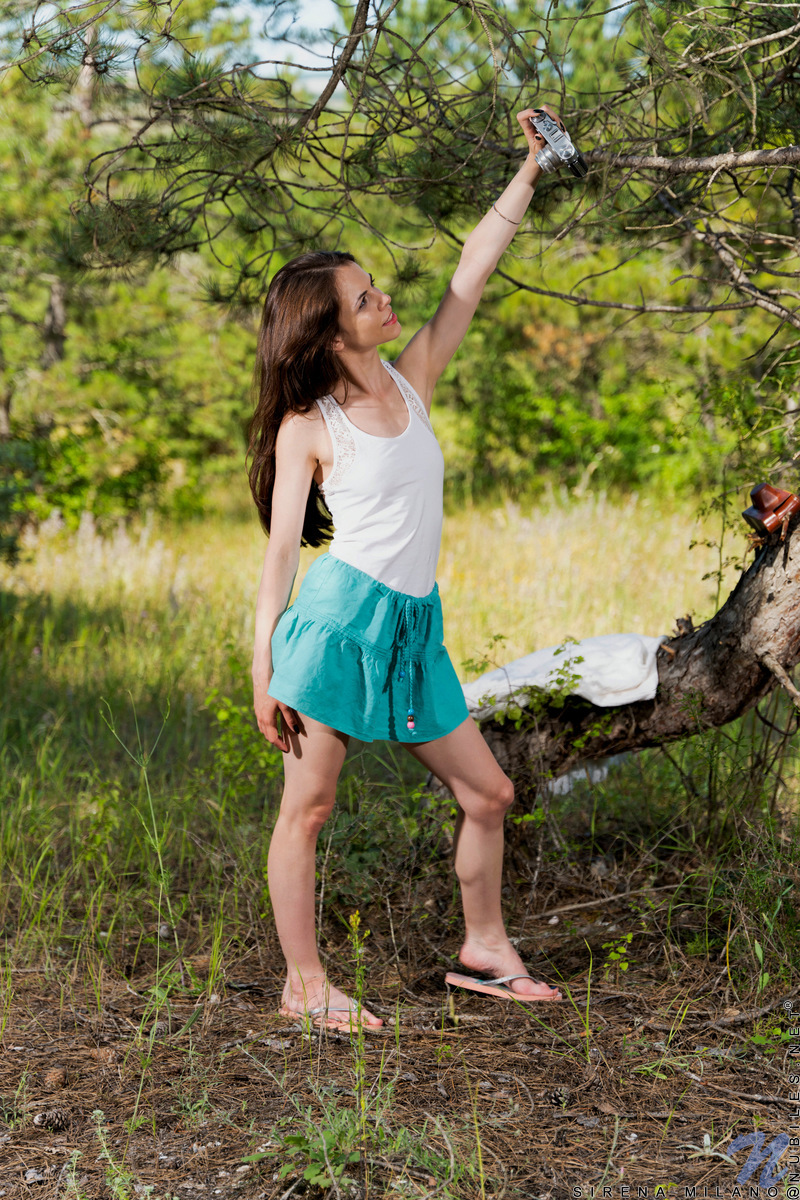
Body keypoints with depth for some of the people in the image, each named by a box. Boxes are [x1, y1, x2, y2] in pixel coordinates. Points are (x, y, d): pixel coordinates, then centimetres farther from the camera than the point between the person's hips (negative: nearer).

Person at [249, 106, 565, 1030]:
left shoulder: (411, 381, 10)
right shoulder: (306, 427, -5)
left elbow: (472, 273, 10)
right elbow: (280, 550, -5)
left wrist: (531, 170, 9)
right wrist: (263, 671, -9)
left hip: (414, 627, 6)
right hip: (339, 615, -6)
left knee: (488, 795, 10)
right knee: (307, 807, 0)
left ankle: (483, 950, 27)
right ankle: (304, 985, 11)